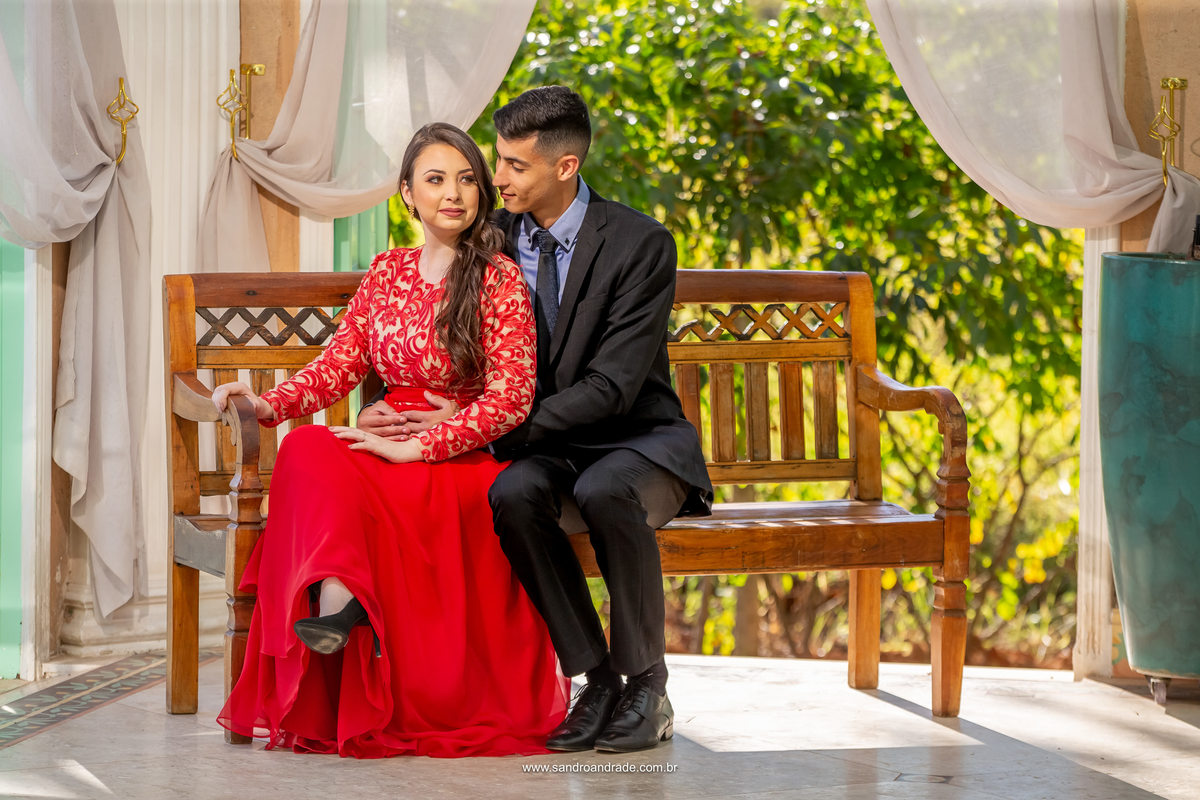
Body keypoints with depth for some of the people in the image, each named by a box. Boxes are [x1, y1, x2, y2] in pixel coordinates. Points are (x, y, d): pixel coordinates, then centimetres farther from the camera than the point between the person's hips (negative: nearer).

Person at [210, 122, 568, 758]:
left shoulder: (500, 278, -2)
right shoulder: (388, 270, 15)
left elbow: (511, 396, -10)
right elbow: (340, 363, 13)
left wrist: (415, 448, -18)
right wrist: (269, 404, -7)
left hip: (464, 462, -5)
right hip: (390, 450, 5)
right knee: (308, 449, -30)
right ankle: (336, 603, -47)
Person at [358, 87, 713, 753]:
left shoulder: (639, 243, -12)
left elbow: (613, 386, -19)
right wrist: (391, 412, -13)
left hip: (639, 444, -4)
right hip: (547, 451, 4)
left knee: (603, 491, -39)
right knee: (513, 492, -33)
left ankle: (646, 686, -20)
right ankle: (594, 680, -19)